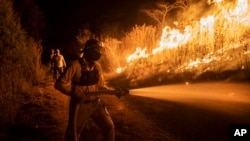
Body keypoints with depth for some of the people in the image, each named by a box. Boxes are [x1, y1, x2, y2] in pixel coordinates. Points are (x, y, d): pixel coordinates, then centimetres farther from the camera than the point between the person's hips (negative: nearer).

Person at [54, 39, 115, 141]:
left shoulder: (97, 66, 2)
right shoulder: (76, 65, -17)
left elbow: (101, 86, 11)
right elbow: (60, 83, -18)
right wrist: (76, 93, -27)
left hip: (95, 103, 5)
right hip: (80, 105, -5)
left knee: (109, 127, 4)